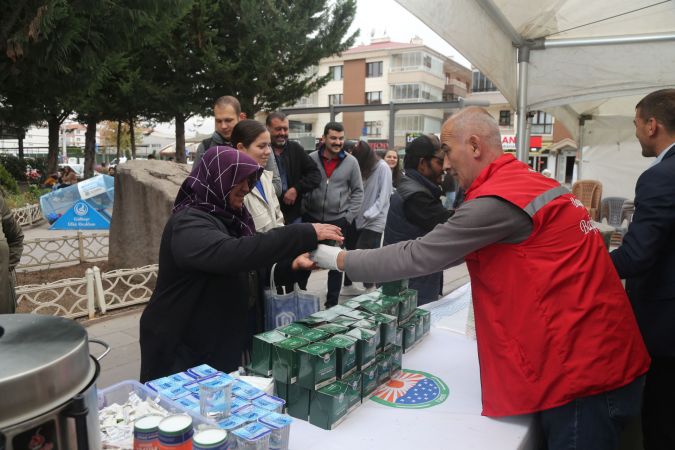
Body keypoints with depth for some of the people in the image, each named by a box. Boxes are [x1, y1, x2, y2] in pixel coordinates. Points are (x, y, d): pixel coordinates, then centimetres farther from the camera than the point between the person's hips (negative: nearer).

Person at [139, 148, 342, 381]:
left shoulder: (228, 217, 6)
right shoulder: (188, 224, -21)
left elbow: (253, 266, 15)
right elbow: (233, 254, -40)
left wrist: (290, 261, -4)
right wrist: (306, 234, -38)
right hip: (186, 349, -8)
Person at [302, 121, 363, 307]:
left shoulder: (351, 162, -2)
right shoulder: (311, 158, -2)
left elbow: (358, 191, 2)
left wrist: (349, 216, -5)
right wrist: (302, 209, -2)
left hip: (338, 220, 0)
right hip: (311, 218, 1)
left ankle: (332, 303, 21)